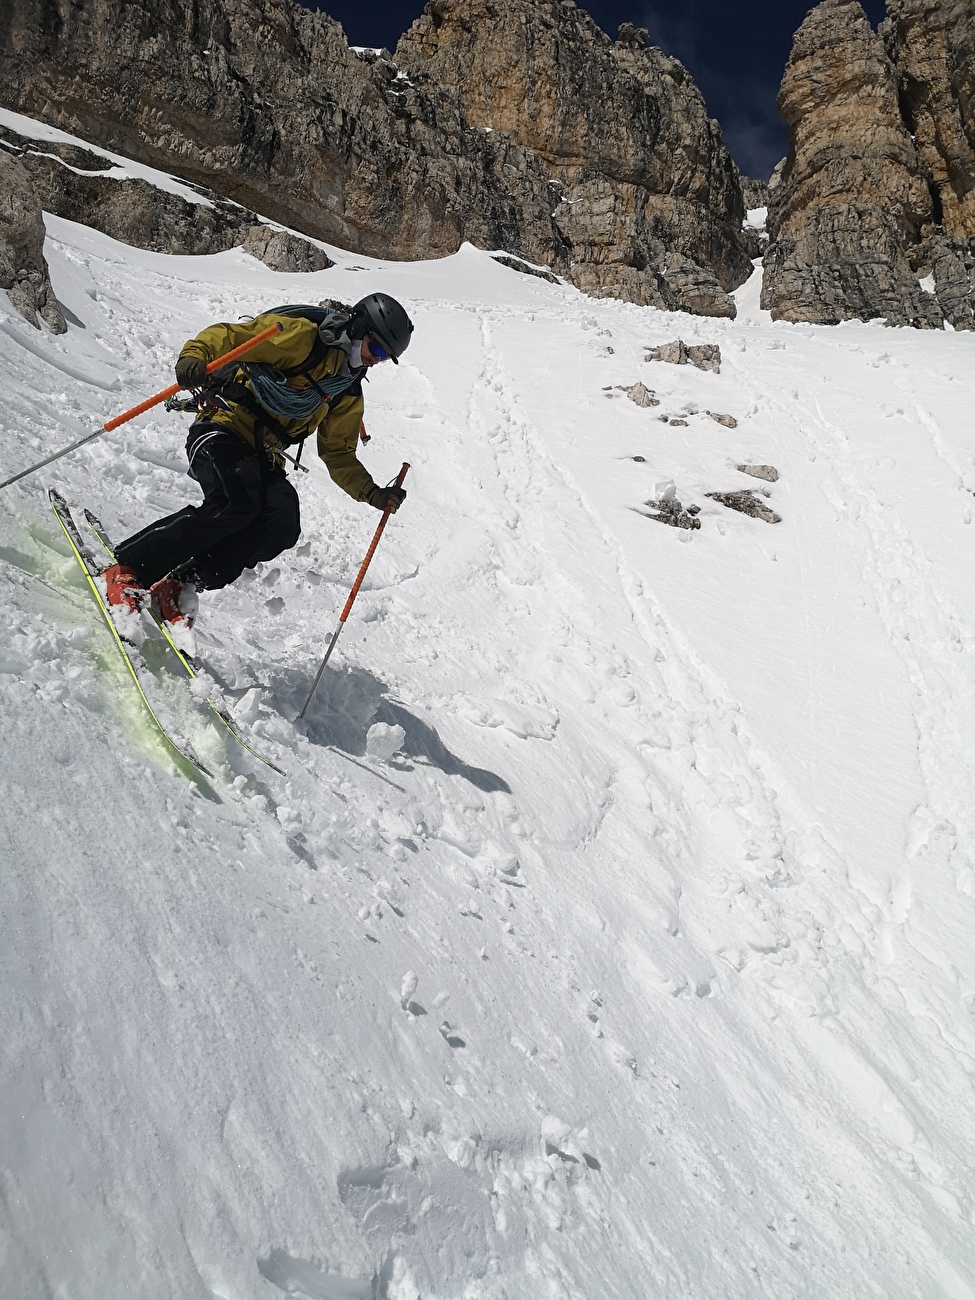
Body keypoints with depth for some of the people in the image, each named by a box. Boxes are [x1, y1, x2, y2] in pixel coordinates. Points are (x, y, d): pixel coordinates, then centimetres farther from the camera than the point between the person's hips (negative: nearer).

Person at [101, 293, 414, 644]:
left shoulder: (348, 394, 17)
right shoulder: (302, 336, -5)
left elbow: (338, 454, 20)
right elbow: (228, 336, -12)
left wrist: (372, 493, 7)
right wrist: (194, 356, -33)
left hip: (263, 457, 7)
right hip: (223, 430, -6)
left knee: (282, 527, -21)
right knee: (236, 503, -32)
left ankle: (180, 584, -10)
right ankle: (127, 568, -16)